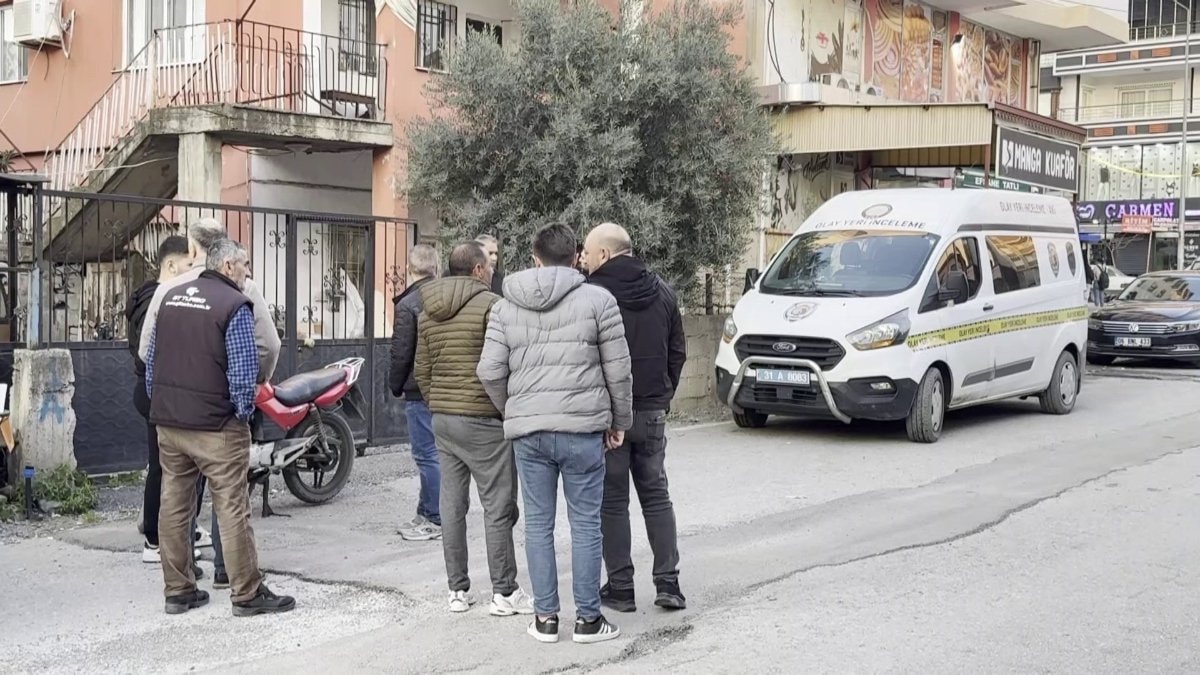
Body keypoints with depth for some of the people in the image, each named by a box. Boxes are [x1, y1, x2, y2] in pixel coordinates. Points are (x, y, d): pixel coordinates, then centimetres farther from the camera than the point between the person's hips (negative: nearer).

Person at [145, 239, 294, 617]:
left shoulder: (171, 297, 12)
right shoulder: (234, 305, -11)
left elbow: (151, 357, 15)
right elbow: (243, 370, -16)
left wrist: (160, 404, 19)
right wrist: (244, 412, -3)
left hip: (168, 422, 7)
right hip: (215, 425, -7)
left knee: (174, 505, 12)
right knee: (232, 508, -2)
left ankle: (178, 590, 18)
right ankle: (247, 594, 3)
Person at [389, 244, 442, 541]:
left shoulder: (407, 305, -12)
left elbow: (401, 353, -12)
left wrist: (395, 386, 3)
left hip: (420, 391, -7)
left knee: (427, 454, -2)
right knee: (439, 451, 13)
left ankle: (435, 519, 2)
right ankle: (428, 512, 21)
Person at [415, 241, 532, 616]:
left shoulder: (427, 313, 11)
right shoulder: (490, 305, -11)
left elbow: (422, 371, 13)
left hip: (442, 419, 7)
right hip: (483, 420, -7)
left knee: (452, 505, 9)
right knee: (498, 507, 0)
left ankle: (458, 590, 15)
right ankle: (504, 592, 5)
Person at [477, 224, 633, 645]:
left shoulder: (506, 307, 8)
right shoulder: (598, 300, -1)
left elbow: (490, 370, 2)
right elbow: (618, 369, -1)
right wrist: (619, 421, 11)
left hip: (527, 431, 3)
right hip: (582, 428, -2)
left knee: (538, 523, 10)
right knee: (585, 523, 5)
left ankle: (545, 617, 15)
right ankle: (588, 618, 10)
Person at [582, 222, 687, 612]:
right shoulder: (662, 293, 7)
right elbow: (677, 353, 11)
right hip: (652, 412, 5)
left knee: (612, 501, 4)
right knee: (656, 496, 13)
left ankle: (620, 587, 7)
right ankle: (668, 582, 9)